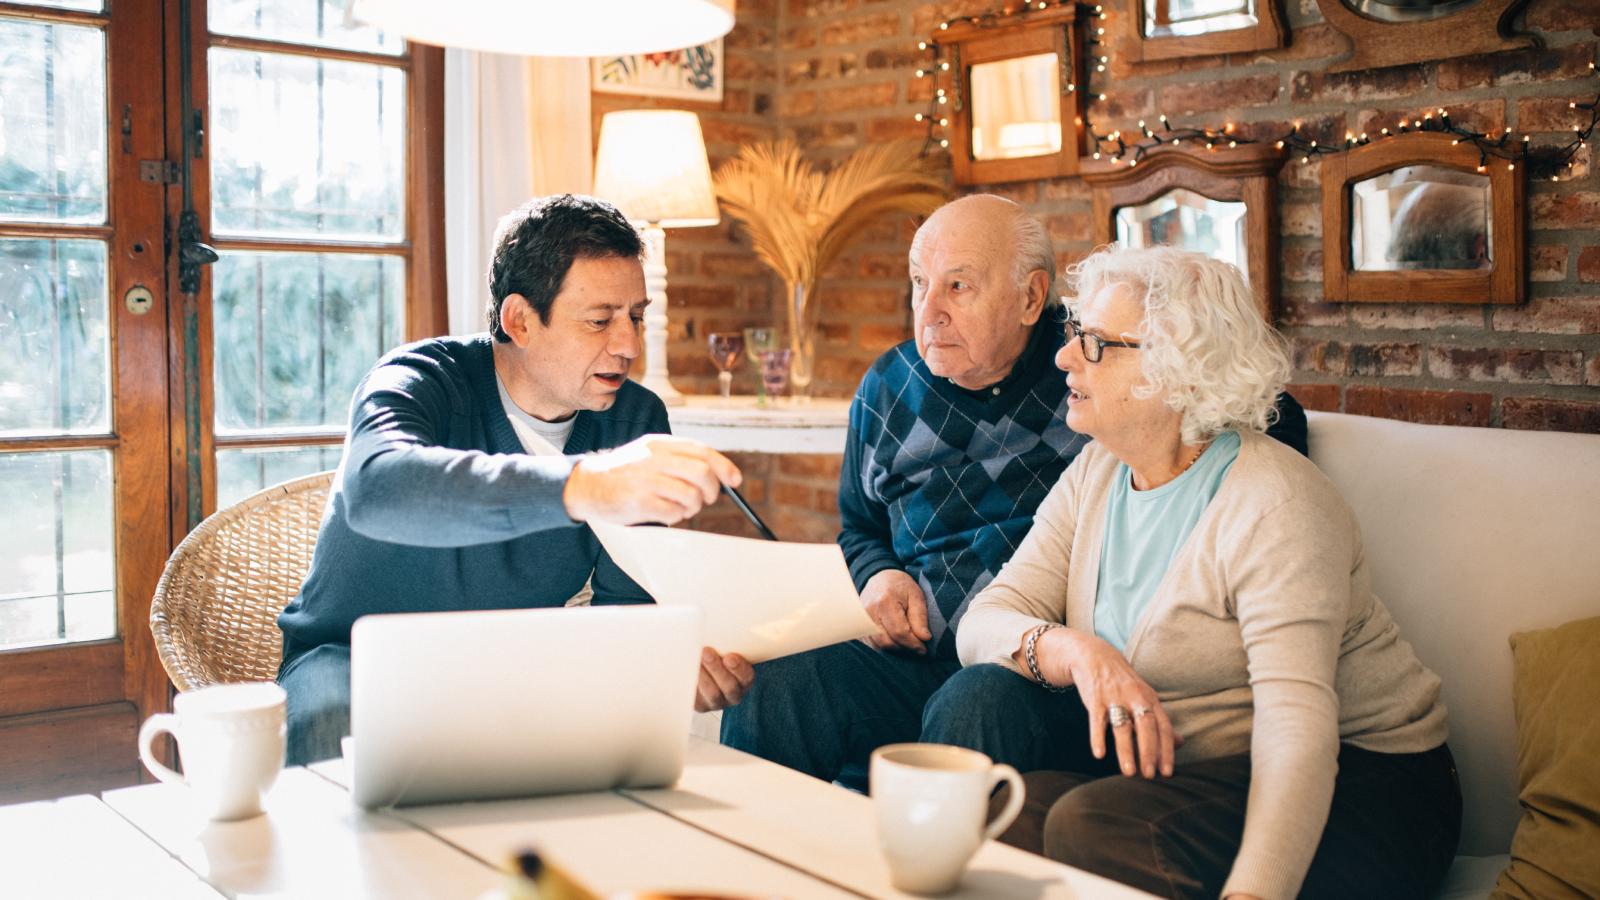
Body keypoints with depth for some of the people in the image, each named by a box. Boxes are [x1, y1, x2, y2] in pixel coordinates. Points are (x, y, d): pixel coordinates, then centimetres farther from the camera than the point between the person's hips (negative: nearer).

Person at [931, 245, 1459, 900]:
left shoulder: (1272, 502, -19)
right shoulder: (1095, 476, 4)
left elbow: (1296, 722, -28)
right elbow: (984, 623, -4)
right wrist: (1072, 650, -26)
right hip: (1184, 767, 6)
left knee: (1092, 823, -32)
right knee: (980, 699, -16)